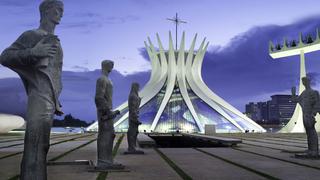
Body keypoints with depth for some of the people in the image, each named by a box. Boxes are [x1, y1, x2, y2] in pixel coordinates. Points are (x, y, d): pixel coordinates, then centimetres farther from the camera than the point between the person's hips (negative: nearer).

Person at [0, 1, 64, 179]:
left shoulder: (55, 41, 22)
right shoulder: (31, 35, -1)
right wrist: (33, 52, -23)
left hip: (50, 100, 8)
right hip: (39, 99, -8)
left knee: (40, 146, 8)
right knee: (36, 147, -12)